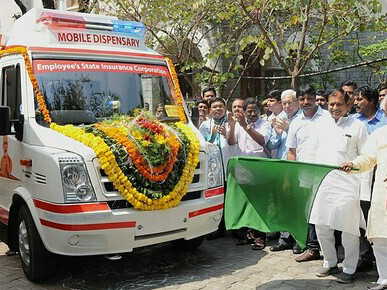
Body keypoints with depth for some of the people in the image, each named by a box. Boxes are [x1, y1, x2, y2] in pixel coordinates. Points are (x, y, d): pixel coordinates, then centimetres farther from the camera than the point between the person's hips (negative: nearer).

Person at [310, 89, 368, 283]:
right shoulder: (323, 127, 14)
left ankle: (349, 269, 16)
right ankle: (330, 263, 27)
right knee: (321, 226, 9)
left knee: (349, 229, 1)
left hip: (347, 186, -5)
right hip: (323, 185, 5)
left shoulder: (357, 126, -1)